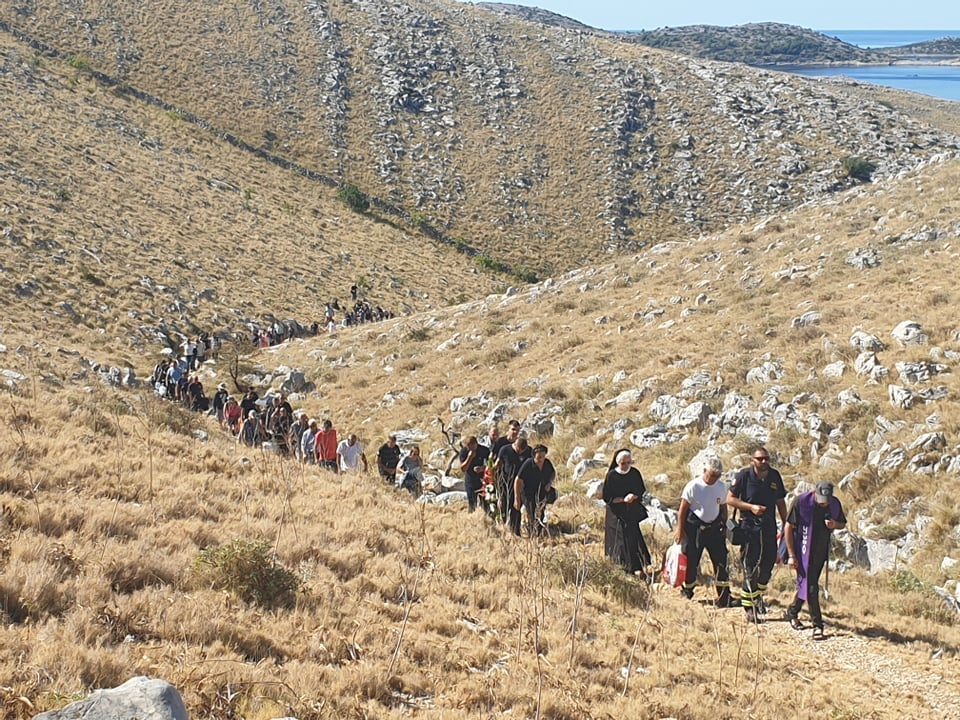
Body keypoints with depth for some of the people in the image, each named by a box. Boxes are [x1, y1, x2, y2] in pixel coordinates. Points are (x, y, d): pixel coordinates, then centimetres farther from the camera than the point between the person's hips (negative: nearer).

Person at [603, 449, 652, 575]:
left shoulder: (635, 473, -3)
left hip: (633, 512, 2)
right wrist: (623, 499, -20)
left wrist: (634, 496, -15)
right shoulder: (611, 475, -11)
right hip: (616, 513, -2)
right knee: (625, 539, -5)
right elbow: (606, 497, -8)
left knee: (633, 537, -7)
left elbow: (642, 491, 7)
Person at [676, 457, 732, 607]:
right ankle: (687, 590, 24)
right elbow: (683, 509, -7)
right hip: (694, 528, -4)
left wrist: (724, 526, 14)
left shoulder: (721, 487, 3)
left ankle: (724, 596, 1)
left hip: (714, 527, 4)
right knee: (691, 561, 2)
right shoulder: (693, 486, -11)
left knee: (720, 561, -3)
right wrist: (680, 529, -8)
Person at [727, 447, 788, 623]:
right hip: (749, 527, -5)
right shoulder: (743, 476, -9)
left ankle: (758, 594, 36)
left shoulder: (775, 476, 5)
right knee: (750, 567, -4)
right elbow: (730, 499, -7)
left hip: (769, 527, 5)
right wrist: (751, 507, -18)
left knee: (768, 563, 10)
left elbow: (780, 502, 13)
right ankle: (749, 607, 4)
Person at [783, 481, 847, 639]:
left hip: (821, 552, 4)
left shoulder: (835, 504, -4)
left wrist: (834, 524, -13)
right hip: (803, 551, -4)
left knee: (806, 584, 13)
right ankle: (817, 625, -2)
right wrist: (791, 555, -12)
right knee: (810, 587, -8)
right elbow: (788, 527, -11)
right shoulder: (801, 502, -17)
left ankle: (792, 612, 34)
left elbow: (843, 524, 14)